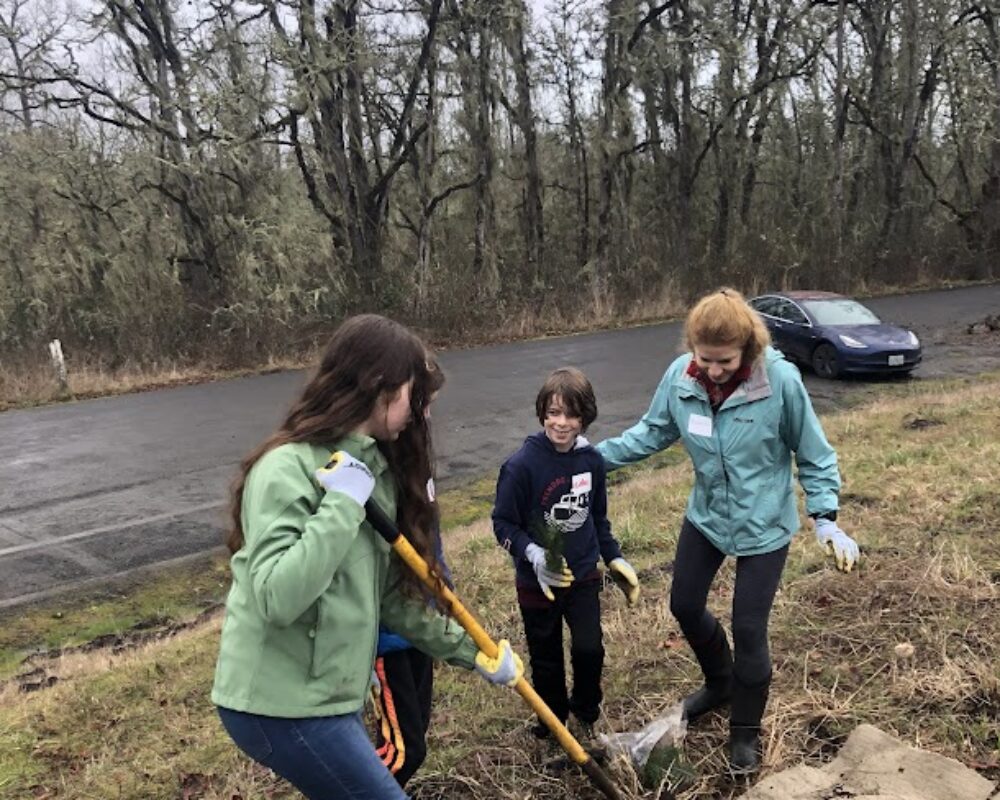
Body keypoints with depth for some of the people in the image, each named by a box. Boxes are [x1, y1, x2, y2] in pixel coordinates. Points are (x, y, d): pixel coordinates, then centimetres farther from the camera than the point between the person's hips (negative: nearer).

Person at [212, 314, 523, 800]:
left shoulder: (378, 468, 5)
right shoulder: (287, 469, -19)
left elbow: (391, 596, 12)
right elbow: (276, 600, -30)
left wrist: (470, 651, 13)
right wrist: (342, 504, -27)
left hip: (330, 695, 8)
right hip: (280, 704, -8)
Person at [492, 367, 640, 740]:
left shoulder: (591, 460, -6)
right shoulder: (522, 465, -21)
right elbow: (503, 523, -13)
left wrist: (614, 557, 8)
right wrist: (532, 554, -27)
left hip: (583, 574, 3)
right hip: (537, 580, -3)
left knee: (589, 649, -1)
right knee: (546, 659, 12)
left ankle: (587, 714, 28)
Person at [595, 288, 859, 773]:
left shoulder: (781, 380, -26)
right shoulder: (680, 376, -17)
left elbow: (813, 453, -13)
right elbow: (653, 432, -2)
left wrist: (825, 518, -17)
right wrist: (596, 455, -9)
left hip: (764, 525, -4)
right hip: (705, 515, 5)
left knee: (748, 628, 3)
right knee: (684, 605, 17)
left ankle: (745, 731, 29)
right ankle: (720, 683, 47)